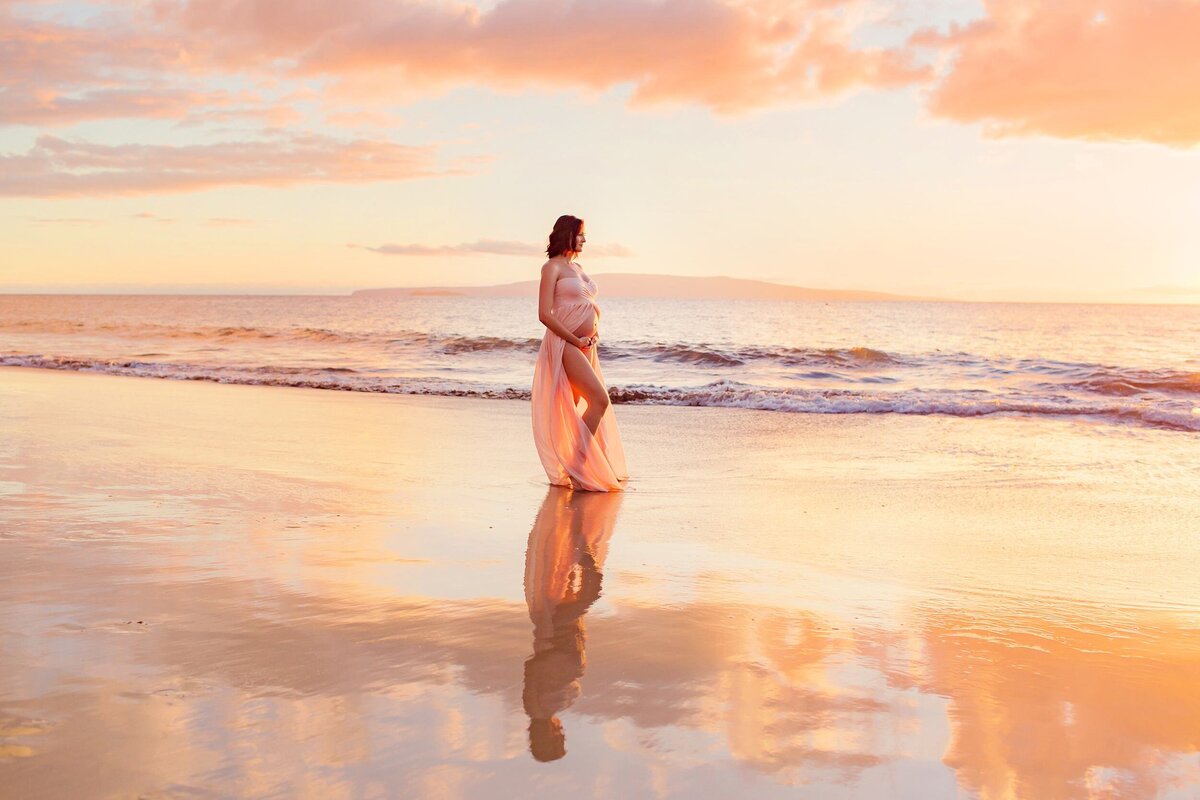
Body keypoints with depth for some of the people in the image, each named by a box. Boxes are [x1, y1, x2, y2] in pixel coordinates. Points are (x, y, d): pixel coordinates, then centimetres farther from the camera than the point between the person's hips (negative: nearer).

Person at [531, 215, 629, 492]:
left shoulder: (577, 267, 18)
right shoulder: (552, 267, -7)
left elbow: (590, 305, 29)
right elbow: (545, 314, -15)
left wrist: (595, 331, 9)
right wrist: (576, 340, -14)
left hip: (586, 346, 8)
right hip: (565, 344, -8)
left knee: (573, 409, 10)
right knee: (600, 399, -18)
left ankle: (566, 469, 16)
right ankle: (578, 469, -15)